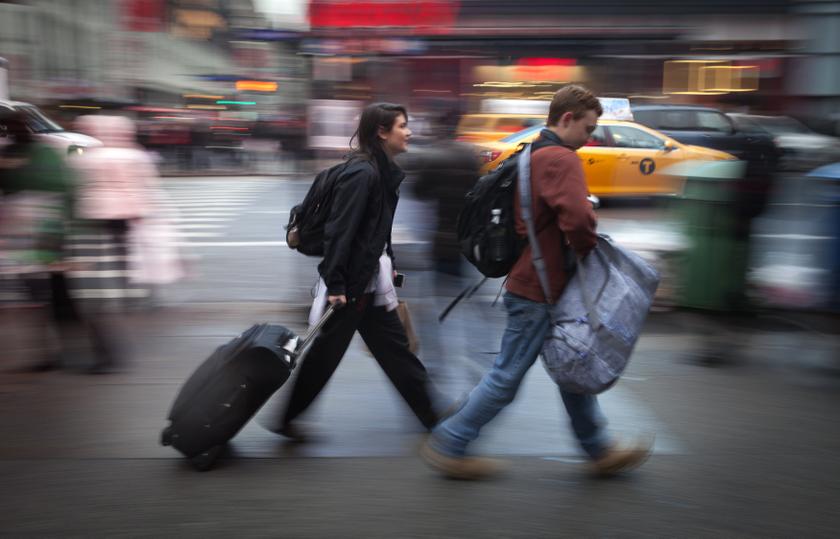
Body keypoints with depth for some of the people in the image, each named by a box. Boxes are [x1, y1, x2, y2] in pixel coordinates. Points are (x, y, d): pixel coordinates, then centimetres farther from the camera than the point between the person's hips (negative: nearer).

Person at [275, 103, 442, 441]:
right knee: (326, 352, 4)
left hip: (371, 277, 9)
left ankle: (431, 415, 24)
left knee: (394, 347, 14)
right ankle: (284, 418, 21)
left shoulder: (385, 171, 10)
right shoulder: (362, 172, -18)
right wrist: (334, 284, -23)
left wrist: (389, 263, 17)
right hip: (349, 280, -9)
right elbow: (339, 229, -22)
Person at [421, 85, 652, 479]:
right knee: (507, 377, 1)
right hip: (539, 291, -10)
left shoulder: (534, 156, 14)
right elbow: (577, 218, -33)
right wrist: (589, 249, -12)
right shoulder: (562, 159, -17)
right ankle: (448, 445, 14)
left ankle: (599, 450, 30)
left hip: (541, 283, 10)